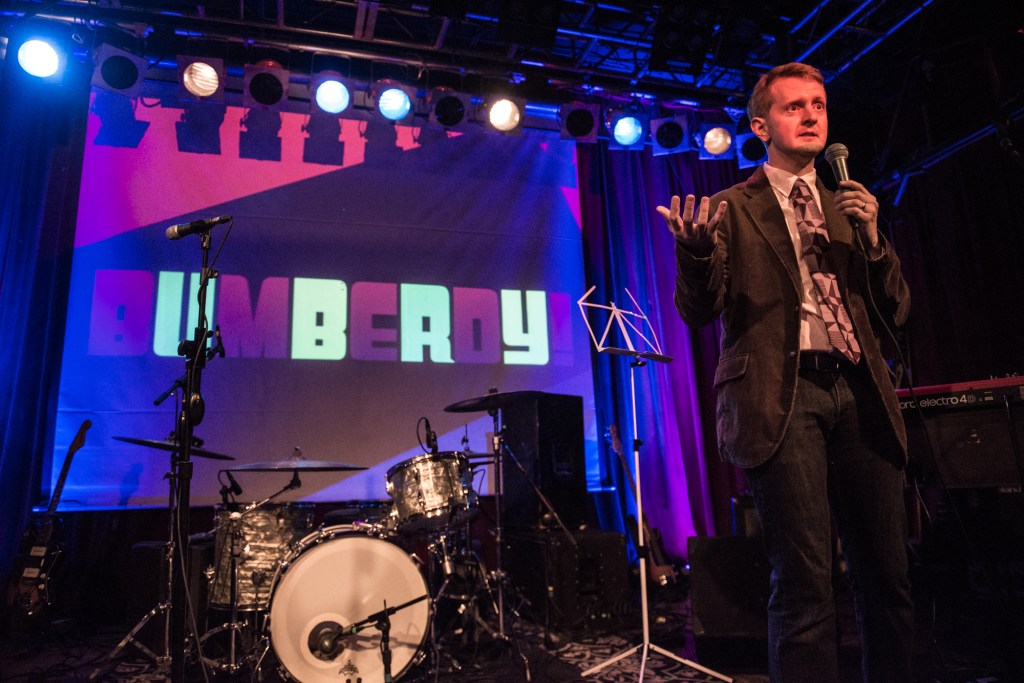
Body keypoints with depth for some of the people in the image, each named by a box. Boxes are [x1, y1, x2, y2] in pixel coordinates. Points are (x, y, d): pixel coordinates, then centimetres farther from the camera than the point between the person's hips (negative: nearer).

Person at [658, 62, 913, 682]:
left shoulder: (849, 208, 23)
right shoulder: (733, 209, 9)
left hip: (858, 391, 5)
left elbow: (896, 311, 19)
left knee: (888, 576, 5)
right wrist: (696, 251, -23)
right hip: (783, 393, -4)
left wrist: (872, 237, 3)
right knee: (806, 581, -8)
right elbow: (700, 309, -2)